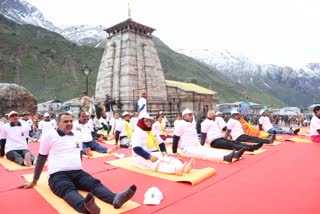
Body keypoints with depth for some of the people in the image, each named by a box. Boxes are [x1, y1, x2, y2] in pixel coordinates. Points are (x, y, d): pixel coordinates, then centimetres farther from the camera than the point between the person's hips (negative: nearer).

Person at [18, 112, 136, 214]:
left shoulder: (77, 135, 14)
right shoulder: (49, 136, 0)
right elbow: (41, 158, 7)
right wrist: (34, 181, 12)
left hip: (77, 173, 5)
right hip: (58, 175, -5)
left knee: (95, 183, -22)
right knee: (69, 190, -35)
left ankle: (116, 199, -46)